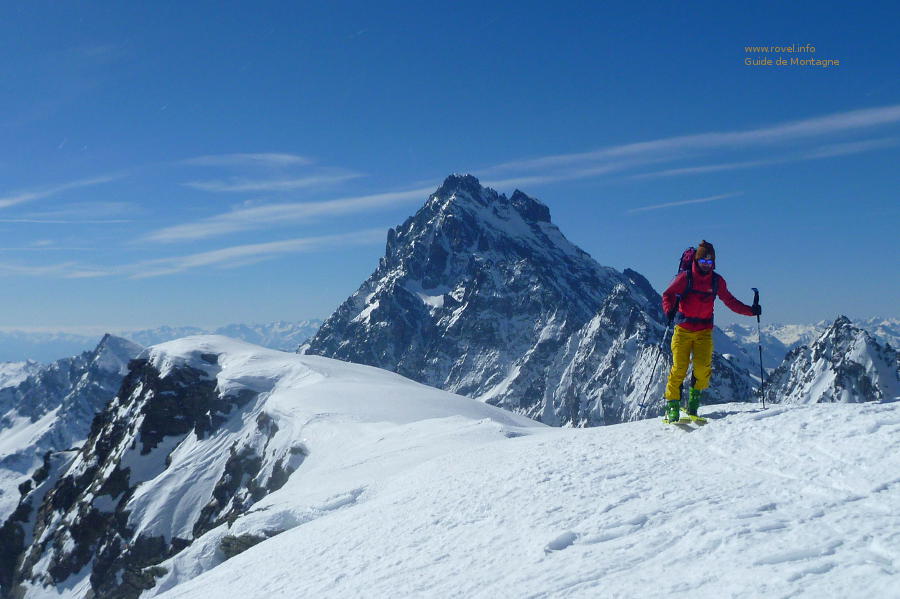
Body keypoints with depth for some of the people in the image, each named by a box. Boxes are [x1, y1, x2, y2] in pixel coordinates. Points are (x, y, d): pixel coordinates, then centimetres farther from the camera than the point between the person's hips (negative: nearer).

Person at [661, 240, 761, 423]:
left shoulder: (717, 281, 9)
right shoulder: (685, 277, -2)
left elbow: (730, 301, 20)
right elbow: (668, 295, -7)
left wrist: (750, 310, 13)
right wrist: (669, 310, -27)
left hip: (704, 331, 3)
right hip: (683, 329, -2)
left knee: (703, 368, -13)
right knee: (679, 368, -10)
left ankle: (693, 406, 2)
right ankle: (672, 406, 0)